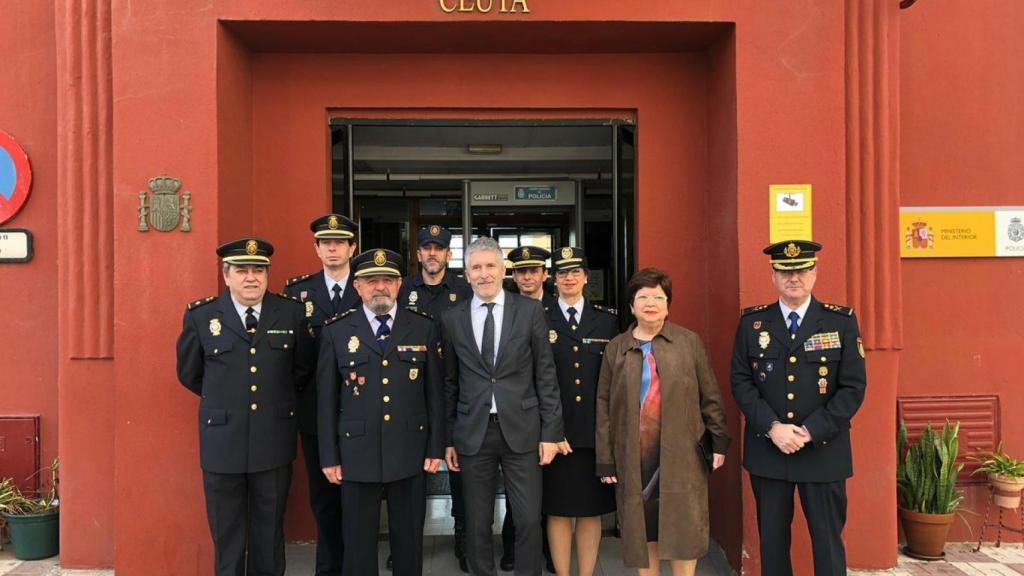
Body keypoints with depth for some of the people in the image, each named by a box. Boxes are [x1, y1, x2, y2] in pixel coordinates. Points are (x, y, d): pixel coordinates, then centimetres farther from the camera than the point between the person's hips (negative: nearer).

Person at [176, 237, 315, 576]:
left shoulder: (292, 313, -1)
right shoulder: (200, 315, -3)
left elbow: (303, 368, 11)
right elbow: (188, 373, 9)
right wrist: (223, 401, 12)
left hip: (274, 442, 1)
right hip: (222, 442, -1)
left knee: (270, 534, 14)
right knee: (226, 536, 12)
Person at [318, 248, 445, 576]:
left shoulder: (424, 329, 4)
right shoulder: (336, 333, 1)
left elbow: (435, 393, 4)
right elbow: (326, 400, 2)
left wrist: (436, 448, 0)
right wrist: (329, 457, 0)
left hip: (410, 453, 1)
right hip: (357, 454, 0)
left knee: (409, 539, 12)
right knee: (358, 541, 9)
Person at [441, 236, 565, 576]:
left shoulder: (530, 311, 1)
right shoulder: (452, 319, 5)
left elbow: (545, 375, 0)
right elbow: (450, 383, 8)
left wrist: (551, 432, -3)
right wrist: (447, 438, 7)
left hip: (521, 431, -1)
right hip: (473, 433, 1)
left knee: (529, 520, 2)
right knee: (477, 523, 10)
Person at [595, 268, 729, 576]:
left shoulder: (689, 342, 3)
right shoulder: (616, 348, 5)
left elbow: (709, 395, 5)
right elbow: (604, 405, 5)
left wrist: (719, 440, 2)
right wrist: (605, 460, 2)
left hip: (680, 453, -1)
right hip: (634, 457, 1)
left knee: (683, 527, 4)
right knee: (642, 528, 8)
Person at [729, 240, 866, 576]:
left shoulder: (842, 322, -1)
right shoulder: (751, 322, 3)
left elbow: (853, 387, -4)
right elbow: (741, 382, 0)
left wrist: (810, 432, -13)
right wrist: (773, 428, -13)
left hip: (824, 451, -1)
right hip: (766, 450, 1)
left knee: (828, 540, 7)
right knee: (772, 539, 11)